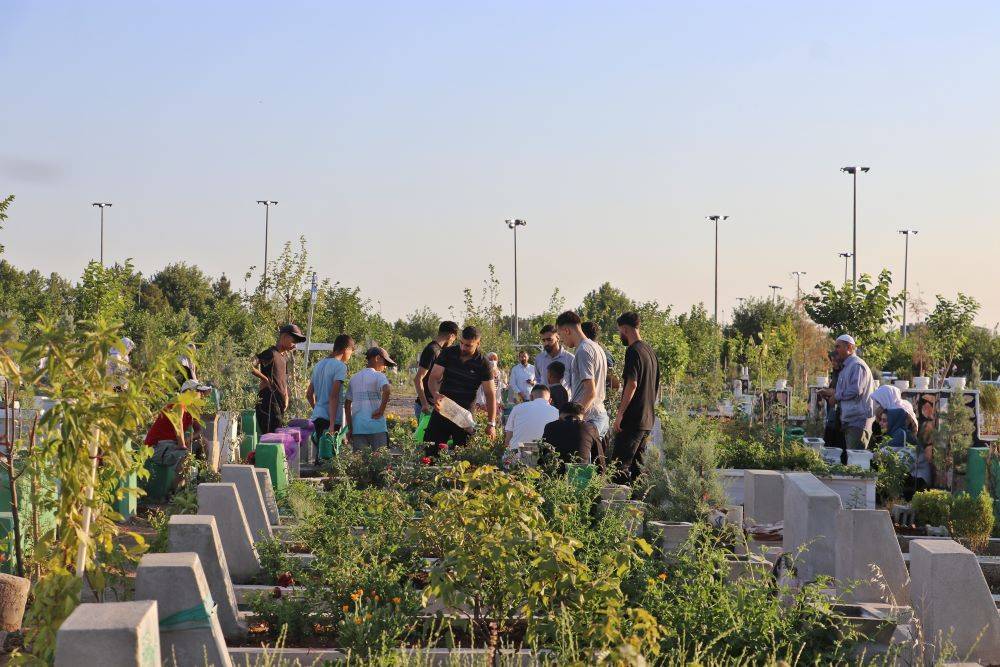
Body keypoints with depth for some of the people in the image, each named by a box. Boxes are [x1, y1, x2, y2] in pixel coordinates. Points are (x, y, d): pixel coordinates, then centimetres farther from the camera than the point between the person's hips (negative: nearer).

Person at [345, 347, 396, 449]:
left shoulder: (354, 378, 15)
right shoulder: (378, 376, -4)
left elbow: (347, 405, 14)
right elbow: (387, 390, -26)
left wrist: (350, 428, 15)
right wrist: (381, 410, -14)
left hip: (357, 428, 5)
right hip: (377, 427, -5)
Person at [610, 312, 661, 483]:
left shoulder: (633, 351, -12)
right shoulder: (649, 350, 17)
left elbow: (632, 384, -19)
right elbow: (656, 386, 22)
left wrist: (620, 414, -18)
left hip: (633, 419, -9)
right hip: (648, 419, 9)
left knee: (620, 465, -8)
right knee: (636, 464, 12)